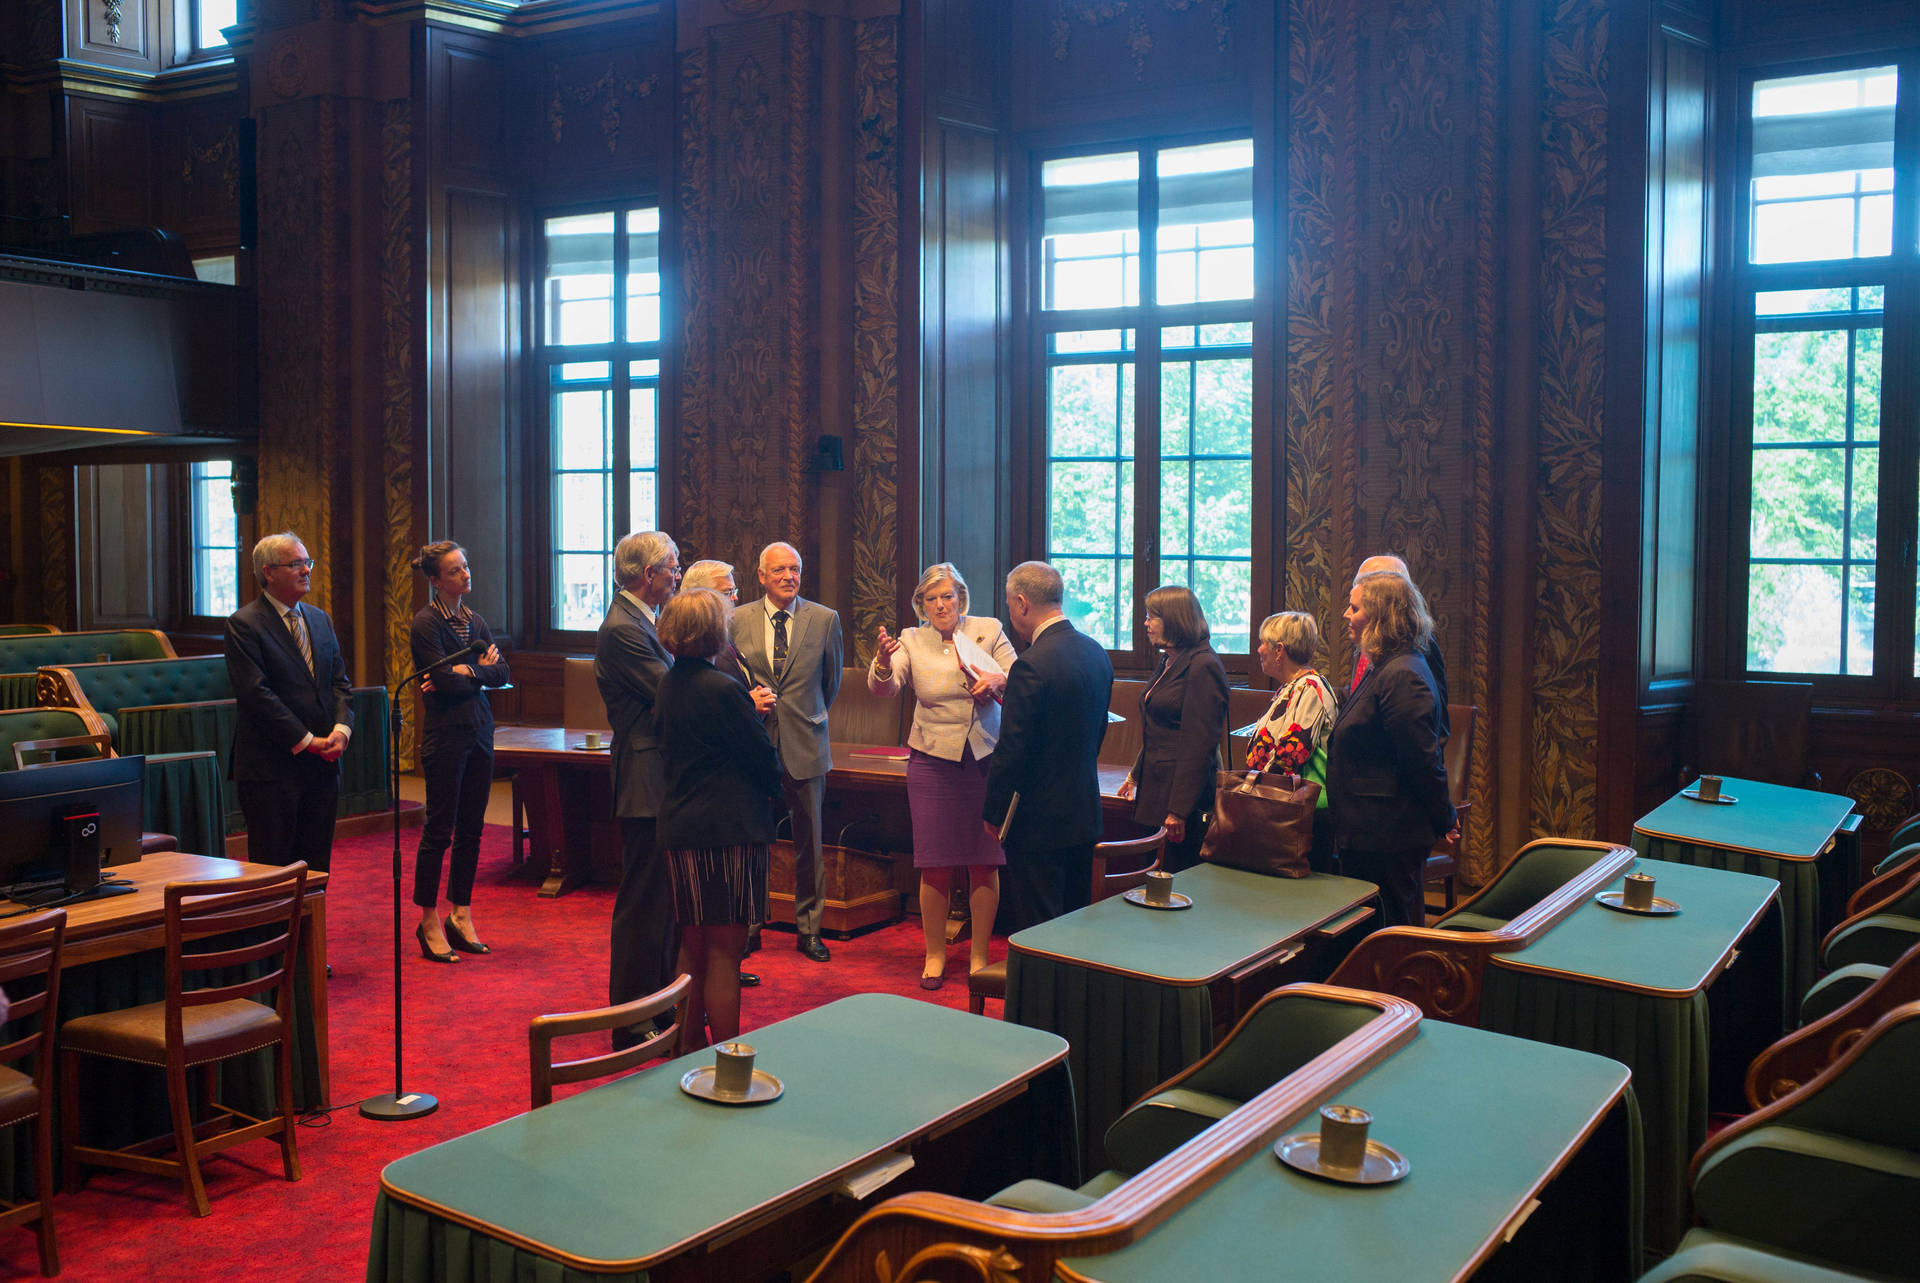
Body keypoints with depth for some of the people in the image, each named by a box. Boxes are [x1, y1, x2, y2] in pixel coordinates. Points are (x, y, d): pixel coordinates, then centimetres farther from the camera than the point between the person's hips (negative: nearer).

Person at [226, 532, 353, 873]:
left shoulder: (320, 620, 14)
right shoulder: (243, 624, -8)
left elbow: (339, 682, 12)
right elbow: (256, 694, -15)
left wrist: (341, 728, -7)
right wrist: (306, 741, -16)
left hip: (322, 763, 6)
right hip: (272, 766, -6)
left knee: (316, 864, 9)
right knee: (272, 868, 1)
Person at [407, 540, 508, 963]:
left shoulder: (476, 622, 14)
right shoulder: (426, 622, -8)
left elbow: (501, 674, 4)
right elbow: (446, 681, -16)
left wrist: (467, 673, -11)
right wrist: (481, 669, -2)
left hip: (480, 733, 7)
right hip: (445, 734, -7)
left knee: (471, 829, 9)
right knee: (439, 829, -1)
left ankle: (460, 915, 19)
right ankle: (430, 922, 8)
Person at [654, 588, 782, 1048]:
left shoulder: (668, 685, 8)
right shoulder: (722, 690, -17)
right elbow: (762, 756, -11)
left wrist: (750, 710, 16)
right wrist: (774, 787, 10)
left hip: (678, 828, 8)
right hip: (728, 828, -8)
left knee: (693, 945, 17)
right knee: (725, 951, -2)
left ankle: (690, 1044, 27)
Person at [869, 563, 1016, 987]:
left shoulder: (989, 631, 3)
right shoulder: (911, 641, 2)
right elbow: (884, 687, -12)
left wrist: (997, 681, -21)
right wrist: (883, 661, -34)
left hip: (985, 760, 0)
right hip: (933, 761, 0)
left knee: (984, 862, 4)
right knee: (935, 864, 3)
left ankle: (979, 955, 18)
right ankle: (934, 955, 18)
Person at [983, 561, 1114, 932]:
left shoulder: (1031, 666, -21)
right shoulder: (1096, 652, 5)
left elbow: (1011, 752, -18)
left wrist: (992, 813, -6)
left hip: (1039, 821, -8)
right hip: (1084, 815, 8)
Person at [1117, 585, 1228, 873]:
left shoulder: (1203, 667, -16)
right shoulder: (1168, 661, 14)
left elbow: (1198, 744, -19)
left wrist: (1178, 809, -21)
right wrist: (1137, 774, 32)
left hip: (1184, 790, -9)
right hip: (1156, 785, 9)